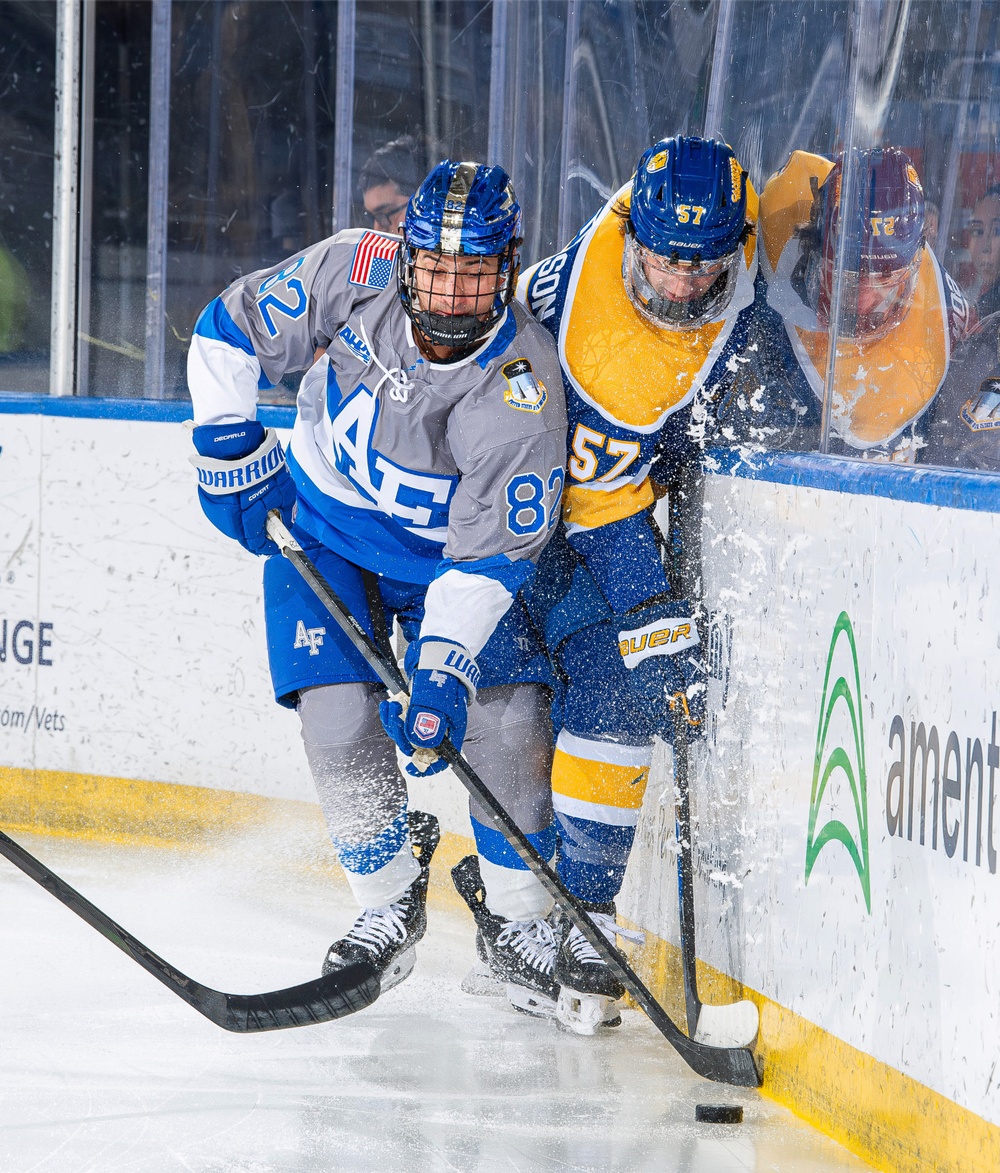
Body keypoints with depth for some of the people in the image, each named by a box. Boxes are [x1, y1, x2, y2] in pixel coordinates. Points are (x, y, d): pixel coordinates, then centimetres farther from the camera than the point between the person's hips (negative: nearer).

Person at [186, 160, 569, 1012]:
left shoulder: (526, 388, -28)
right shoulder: (353, 276, -24)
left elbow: (491, 554, -27)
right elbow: (229, 334, -8)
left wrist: (442, 671, -36)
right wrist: (232, 455, -9)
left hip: (450, 549, -1)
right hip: (324, 526, 1)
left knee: (504, 719, -13)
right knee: (340, 715, -13)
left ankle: (523, 919, 6)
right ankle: (391, 907, 8)